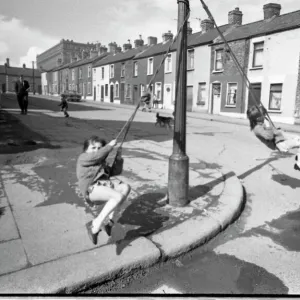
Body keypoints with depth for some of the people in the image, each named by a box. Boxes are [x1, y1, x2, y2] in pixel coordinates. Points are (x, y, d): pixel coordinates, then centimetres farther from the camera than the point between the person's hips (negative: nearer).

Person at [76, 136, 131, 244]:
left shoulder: (101, 163, 32)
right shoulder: (83, 157, 8)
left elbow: (115, 171, 29)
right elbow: (97, 155, -11)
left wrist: (119, 160, 13)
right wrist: (110, 145, -2)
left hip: (105, 185, 8)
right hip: (92, 189, -8)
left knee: (125, 187, -15)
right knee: (119, 196, -29)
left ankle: (110, 219, -13)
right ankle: (95, 225, -25)